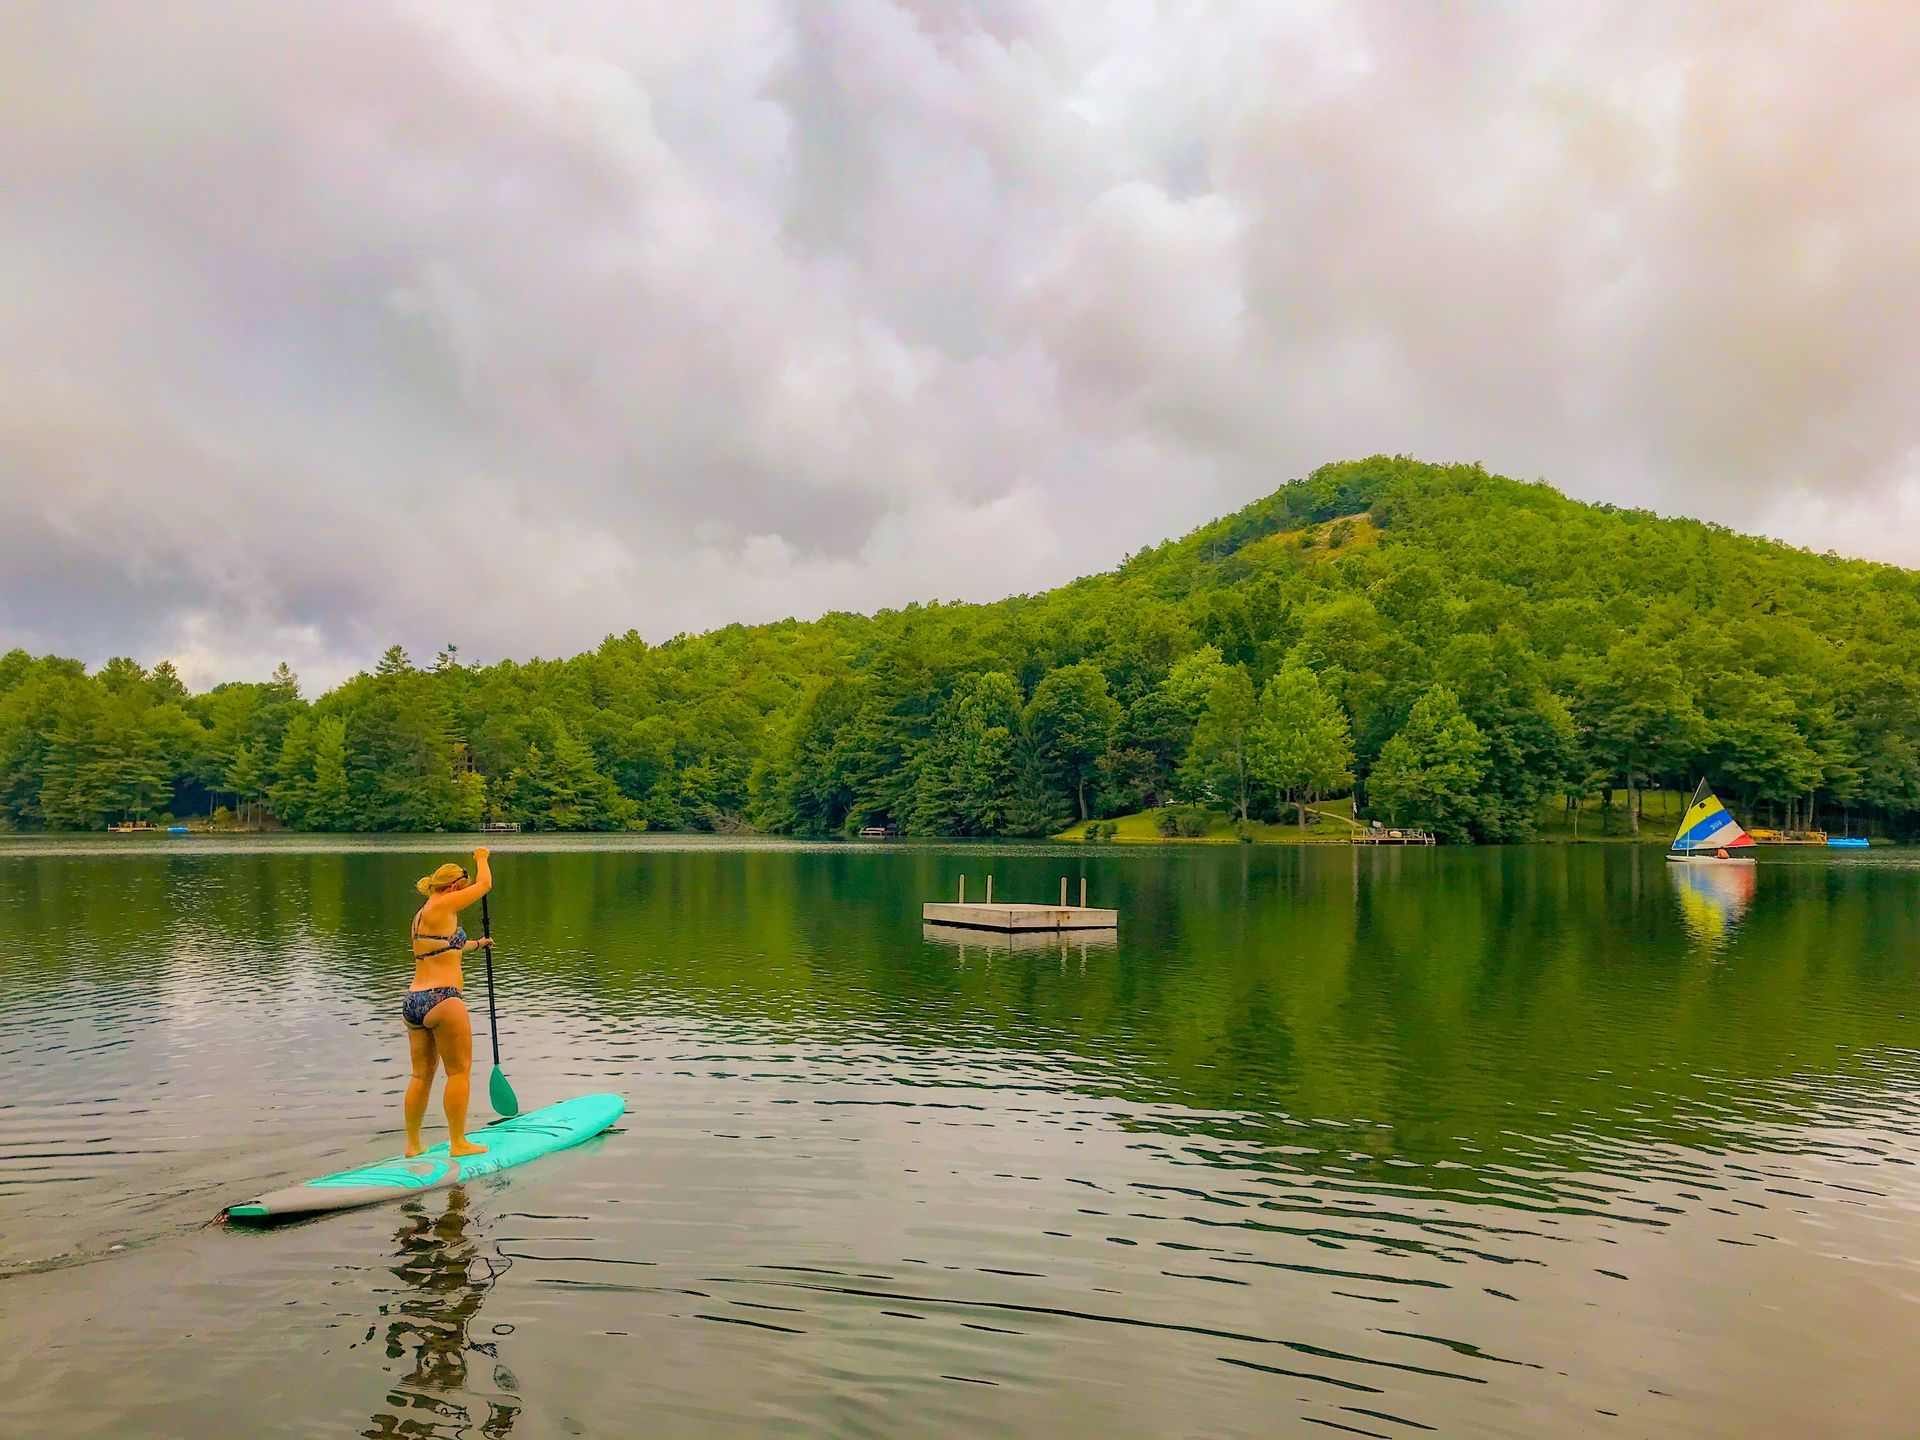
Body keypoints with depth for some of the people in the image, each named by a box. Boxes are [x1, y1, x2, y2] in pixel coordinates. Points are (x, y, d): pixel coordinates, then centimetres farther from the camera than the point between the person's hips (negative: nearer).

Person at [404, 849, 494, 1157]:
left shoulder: (420, 916, 19)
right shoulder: (441, 906, -9)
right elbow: (485, 884, -2)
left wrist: (476, 944, 53)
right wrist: (481, 859, 18)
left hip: (413, 1002, 9)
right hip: (442, 1001, -9)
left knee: (421, 1074, 15)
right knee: (459, 1070, 0)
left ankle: (413, 1144, 21)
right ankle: (458, 1143, 4)